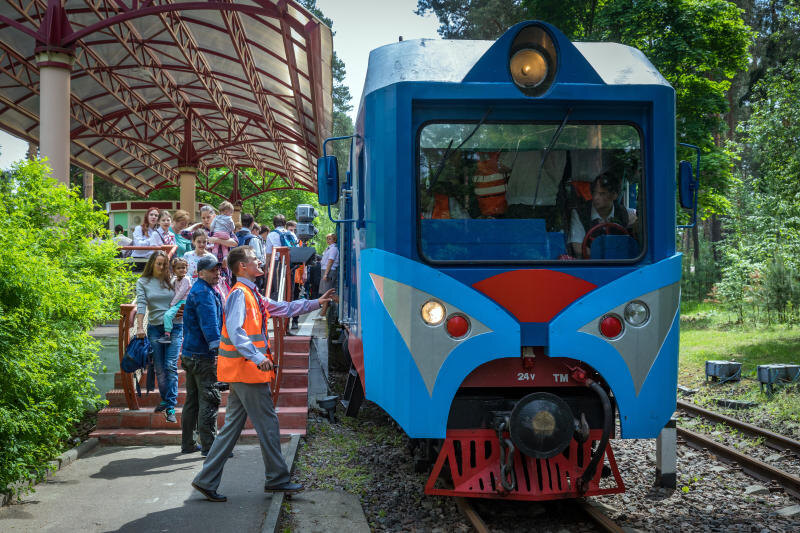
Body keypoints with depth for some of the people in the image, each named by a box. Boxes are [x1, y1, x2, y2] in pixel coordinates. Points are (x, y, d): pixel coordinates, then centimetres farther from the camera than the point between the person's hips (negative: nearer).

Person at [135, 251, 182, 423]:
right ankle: (165, 400, 26)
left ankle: (171, 407, -11)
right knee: (159, 368, 8)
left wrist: (182, 311, -8)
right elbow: (141, 304, -3)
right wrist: (140, 327, -13)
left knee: (171, 366, -10)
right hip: (155, 328, 2)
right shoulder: (143, 283, 7)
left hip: (174, 327, -2)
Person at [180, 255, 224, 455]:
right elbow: (209, 325, -23)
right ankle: (209, 446, -6)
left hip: (190, 354, 11)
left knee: (192, 399, 15)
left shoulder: (199, 291, 20)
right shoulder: (203, 293, -15)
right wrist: (218, 349, -28)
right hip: (203, 356, -11)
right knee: (209, 400, -7)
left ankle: (188, 444, 21)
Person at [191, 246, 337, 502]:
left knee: (233, 425, 10)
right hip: (246, 369, -10)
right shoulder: (239, 293, -12)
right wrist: (257, 357, -33)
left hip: (245, 371, 10)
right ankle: (276, 478, 9)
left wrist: (316, 303, 26)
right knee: (267, 423, -1)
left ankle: (207, 480, 11)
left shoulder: (251, 294, 19)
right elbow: (235, 330, -24)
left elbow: (283, 308, 28)